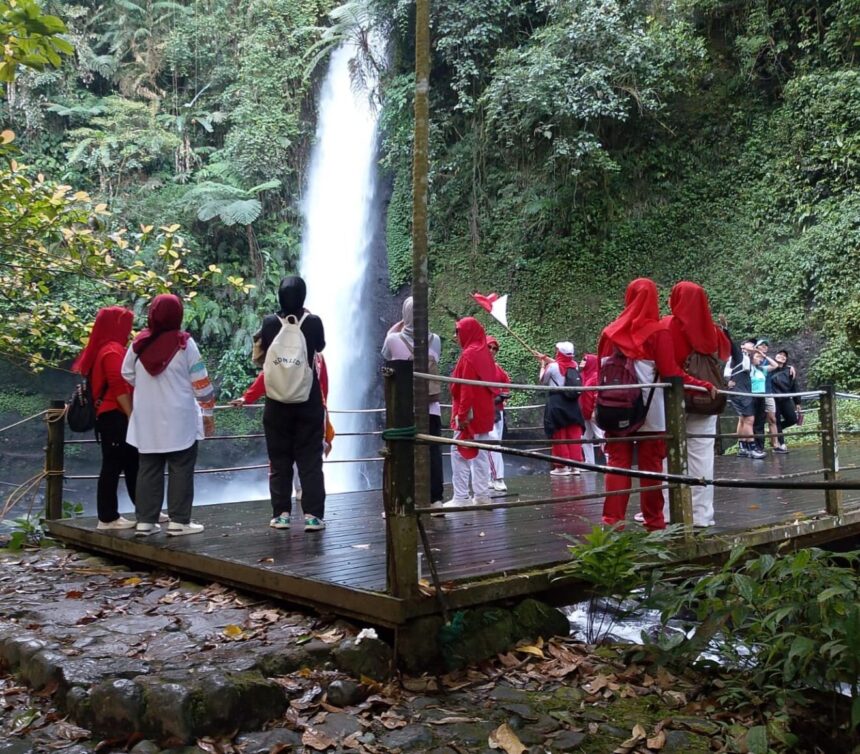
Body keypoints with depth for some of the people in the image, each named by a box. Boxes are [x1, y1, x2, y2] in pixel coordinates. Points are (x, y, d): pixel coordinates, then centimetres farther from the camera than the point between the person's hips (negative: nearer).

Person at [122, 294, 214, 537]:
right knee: (180, 469, 3)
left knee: (148, 469, 11)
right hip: (179, 419, -4)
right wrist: (208, 411, 4)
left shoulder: (139, 343, -1)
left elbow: (128, 375, 9)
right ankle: (179, 521, 3)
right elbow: (200, 382, -7)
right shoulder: (184, 343, -10)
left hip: (147, 419, 4)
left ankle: (145, 521, 13)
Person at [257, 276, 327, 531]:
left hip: (277, 403, 1)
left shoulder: (269, 323, -5)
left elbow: (263, 353, 10)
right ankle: (313, 515, 0)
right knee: (310, 460, 4)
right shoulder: (313, 322, -7)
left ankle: (282, 514, 10)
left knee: (279, 461, 9)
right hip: (309, 402, -1)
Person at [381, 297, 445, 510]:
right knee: (433, 453, 5)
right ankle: (436, 499, 6)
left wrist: (400, 324, 19)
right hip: (431, 407, 2)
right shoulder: (435, 340, -2)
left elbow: (385, 352, 14)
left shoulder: (395, 340, -9)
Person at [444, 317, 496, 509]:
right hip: (484, 412, 9)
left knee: (459, 453, -4)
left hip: (470, 413, -9)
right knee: (480, 454, 10)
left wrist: (461, 414, -18)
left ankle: (461, 497, -5)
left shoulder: (469, 355, -14)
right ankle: (482, 495, 12)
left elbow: (466, 388, -19)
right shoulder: (485, 353, 12)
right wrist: (477, 409, 19)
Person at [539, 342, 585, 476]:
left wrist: (543, 366, 21)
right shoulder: (574, 365, 4)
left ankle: (562, 466, 3)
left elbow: (542, 381, 6)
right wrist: (548, 359, 29)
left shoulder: (552, 366, -10)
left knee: (559, 436, 2)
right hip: (572, 403, 4)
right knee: (574, 435, 6)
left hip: (557, 403, -4)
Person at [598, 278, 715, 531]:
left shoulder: (610, 332, 2)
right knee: (651, 465, 6)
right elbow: (671, 373, -10)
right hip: (650, 411, -2)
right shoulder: (658, 331, -6)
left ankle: (612, 521, -1)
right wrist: (705, 386, -1)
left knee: (617, 463, 5)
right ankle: (653, 521, 12)